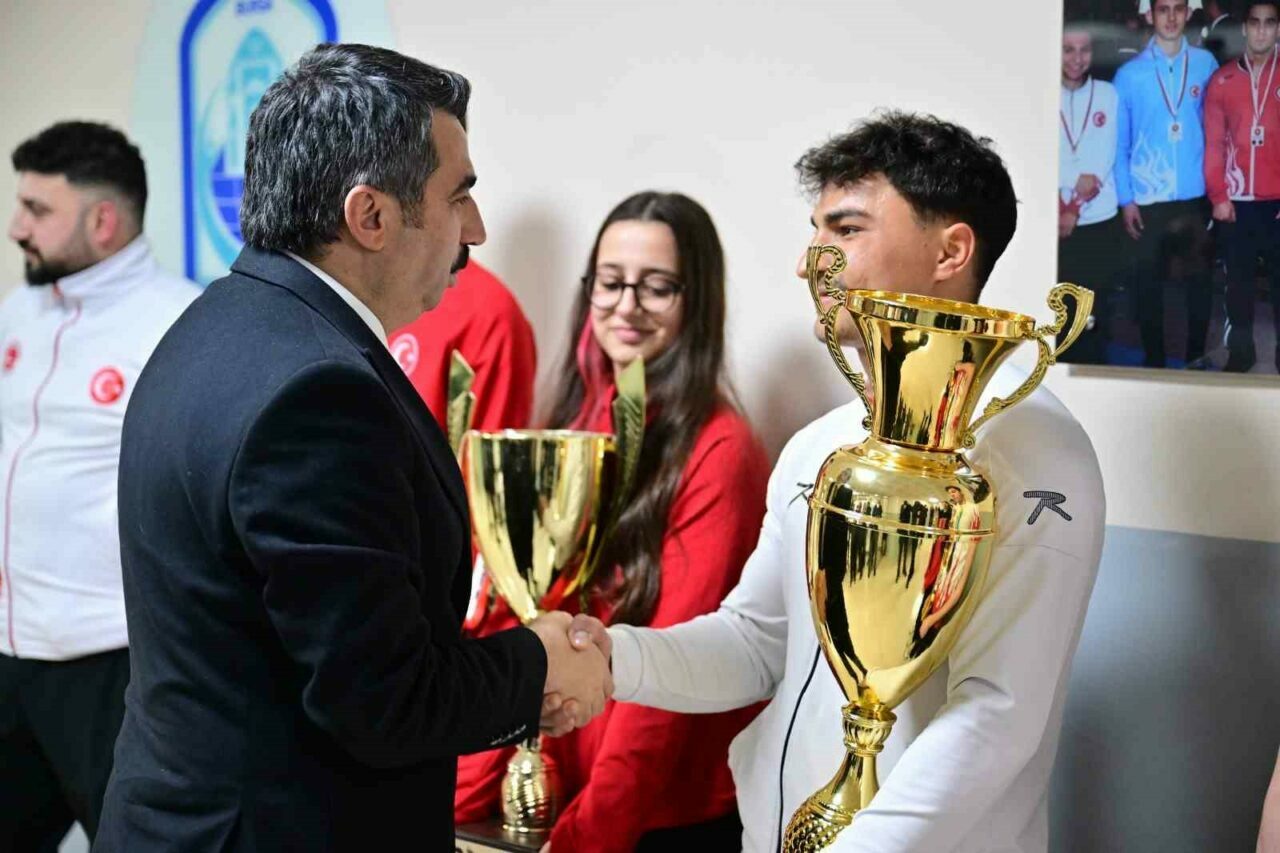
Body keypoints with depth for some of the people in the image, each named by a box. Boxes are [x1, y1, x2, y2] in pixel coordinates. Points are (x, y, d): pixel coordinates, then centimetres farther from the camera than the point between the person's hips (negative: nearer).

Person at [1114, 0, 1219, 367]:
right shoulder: (1129, 73, -3)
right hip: (1148, 198, -1)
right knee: (1149, 282, 7)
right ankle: (1154, 361, 19)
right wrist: (1125, 198, -5)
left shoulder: (1205, 64, 2)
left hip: (1194, 194, 1)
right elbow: (1119, 142, -1)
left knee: (1199, 278, 7)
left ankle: (1196, 357, 22)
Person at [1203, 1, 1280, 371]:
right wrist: (1218, 196, -2)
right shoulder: (1222, 80, 5)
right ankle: (1240, 351, 18)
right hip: (1237, 201, 1)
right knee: (1239, 279, 8)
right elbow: (1214, 143, 4)